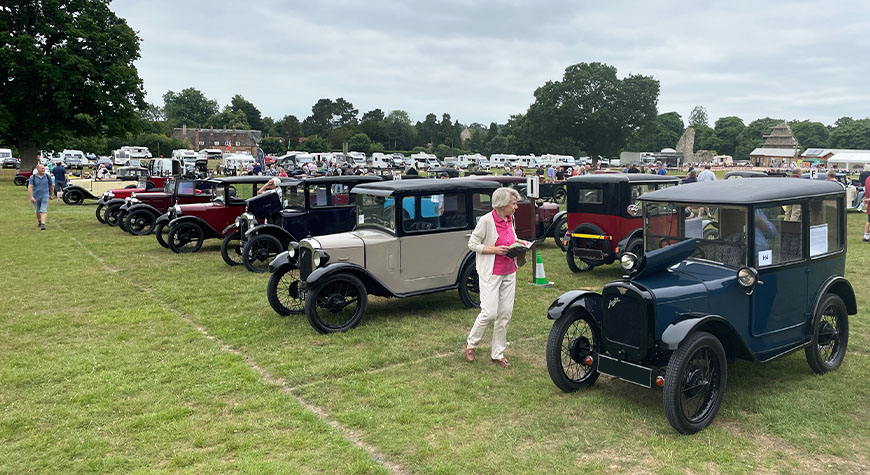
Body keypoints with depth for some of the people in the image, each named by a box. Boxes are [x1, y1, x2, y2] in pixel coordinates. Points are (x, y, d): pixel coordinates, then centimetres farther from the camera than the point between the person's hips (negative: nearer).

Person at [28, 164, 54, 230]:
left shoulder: (48, 176, -1)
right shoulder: (33, 177, -5)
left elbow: (51, 186, 12)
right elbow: (30, 187, -11)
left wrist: (51, 195, 18)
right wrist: (31, 197, -21)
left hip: (45, 196, -1)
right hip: (36, 197, 1)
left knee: (43, 210, -12)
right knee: (38, 211, 16)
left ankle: (43, 224, -19)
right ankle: (39, 221, 39)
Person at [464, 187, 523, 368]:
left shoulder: (510, 219, 6)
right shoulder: (486, 220, -15)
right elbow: (472, 244, -11)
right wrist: (495, 249, -20)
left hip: (509, 272, 7)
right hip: (491, 273, -7)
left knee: (505, 313, 8)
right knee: (489, 313, -9)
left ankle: (497, 354, 20)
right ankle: (471, 342, 17)